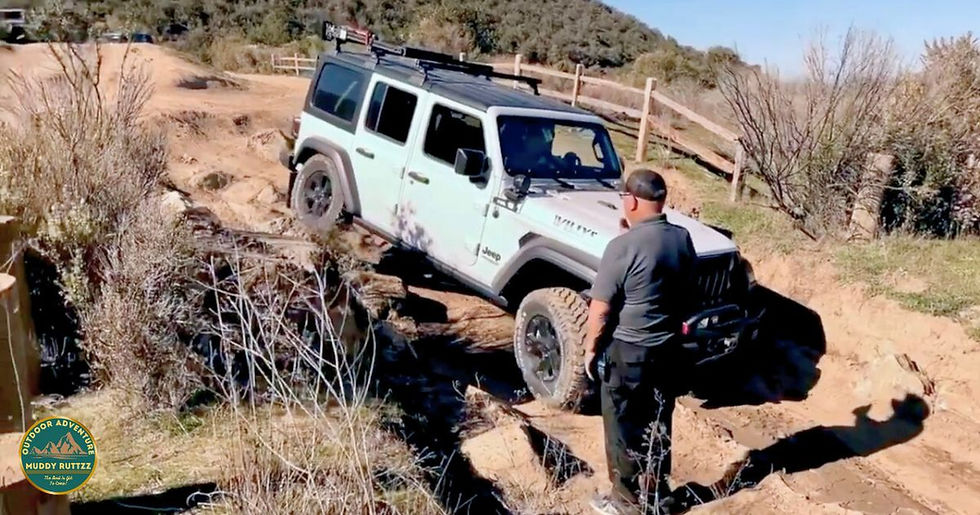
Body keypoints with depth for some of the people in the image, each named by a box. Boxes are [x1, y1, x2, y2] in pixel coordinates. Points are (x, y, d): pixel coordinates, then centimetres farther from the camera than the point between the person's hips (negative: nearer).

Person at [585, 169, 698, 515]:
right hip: (668, 349, 6)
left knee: (623, 427, 10)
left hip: (627, 351, -6)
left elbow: (601, 309, -16)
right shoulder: (683, 239, -2)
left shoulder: (623, 246, -22)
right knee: (658, 424, 19)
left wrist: (590, 348, -5)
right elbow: (688, 297, 11)